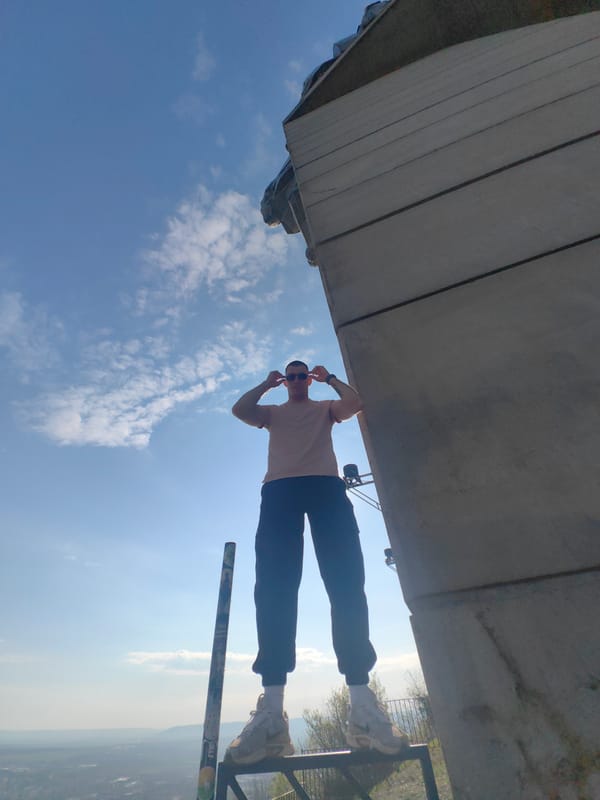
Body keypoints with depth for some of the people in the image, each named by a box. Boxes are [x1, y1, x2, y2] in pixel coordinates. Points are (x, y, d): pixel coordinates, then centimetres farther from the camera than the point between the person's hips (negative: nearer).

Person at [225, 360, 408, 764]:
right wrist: (267, 383, 20)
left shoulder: (326, 407, 29)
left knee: (346, 583, -13)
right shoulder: (272, 412, 30)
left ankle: (363, 706, -13)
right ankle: (272, 712, -16)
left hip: (326, 486, 0)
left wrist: (330, 378, 19)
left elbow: (356, 403, 8)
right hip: (280, 489, 1)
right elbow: (239, 410, 11)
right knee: (274, 586, -14)